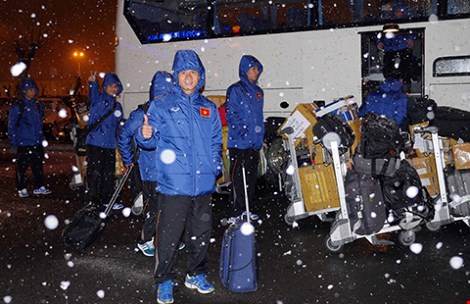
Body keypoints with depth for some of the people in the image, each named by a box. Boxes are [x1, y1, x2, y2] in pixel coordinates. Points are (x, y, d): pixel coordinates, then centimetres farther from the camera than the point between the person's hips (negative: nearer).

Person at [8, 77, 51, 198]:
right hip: (23, 144, -5)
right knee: (22, 167, 1)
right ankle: (21, 189, 11)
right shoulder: (17, 107, -6)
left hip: (37, 143, 5)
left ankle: (39, 187, 16)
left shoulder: (38, 105, 10)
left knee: (38, 165, 8)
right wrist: (14, 143, -8)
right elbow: (11, 126, -5)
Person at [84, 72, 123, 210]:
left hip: (110, 144, 6)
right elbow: (93, 96, -24)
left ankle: (106, 201, 22)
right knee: (94, 172, -7)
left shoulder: (117, 106, 17)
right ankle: (90, 201, -1)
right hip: (95, 142, -6)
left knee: (108, 174, 11)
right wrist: (92, 83, -42)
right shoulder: (98, 99, 0)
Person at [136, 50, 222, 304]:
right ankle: (164, 282, 14)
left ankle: (197, 275, 31)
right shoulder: (162, 106, 1)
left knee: (201, 233, 14)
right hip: (174, 185, -4)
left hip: (204, 185, 5)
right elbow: (152, 140, -4)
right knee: (169, 236, -2)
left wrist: (216, 165, 8)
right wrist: (146, 135, -26)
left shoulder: (209, 108, 14)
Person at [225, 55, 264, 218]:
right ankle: (236, 213, -2)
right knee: (239, 178, -7)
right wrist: (246, 131, -18)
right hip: (239, 143, -7)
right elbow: (231, 115, -11)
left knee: (251, 177, 12)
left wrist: (260, 137, 14)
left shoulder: (258, 91, 17)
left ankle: (246, 209, 22)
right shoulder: (235, 90, -5)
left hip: (255, 143, 7)